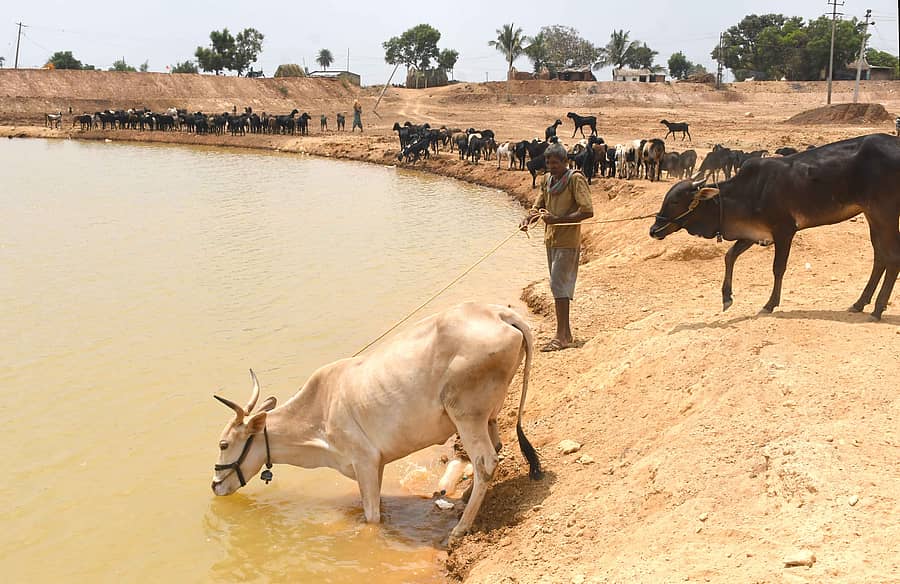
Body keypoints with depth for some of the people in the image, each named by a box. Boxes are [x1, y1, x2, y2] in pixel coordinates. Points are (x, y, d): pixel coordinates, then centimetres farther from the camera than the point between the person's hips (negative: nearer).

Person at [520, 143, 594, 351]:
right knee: (560, 285, 12)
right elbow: (540, 203, 22)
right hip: (551, 239, 8)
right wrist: (529, 217, -1)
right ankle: (566, 333, 20)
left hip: (567, 240, -8)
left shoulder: (576, 179, -13)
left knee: (558, 285, -12)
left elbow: (587, 211, -19)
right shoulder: (547, 179, 10)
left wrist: (557, 219, -24)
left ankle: (561, 336, -9)